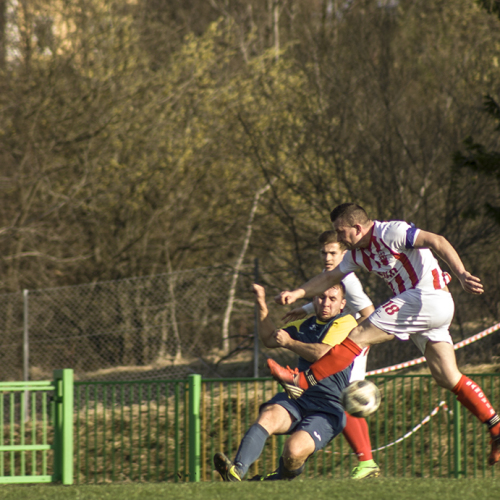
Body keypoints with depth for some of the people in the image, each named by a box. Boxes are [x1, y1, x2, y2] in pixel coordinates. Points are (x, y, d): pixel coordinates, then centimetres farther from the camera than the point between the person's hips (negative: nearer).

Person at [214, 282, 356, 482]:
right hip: (297, 397, 6)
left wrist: (289, 342, -2)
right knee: (267, 417, -29)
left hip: (328, 408, -6)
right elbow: (269, 339, 36)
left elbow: (322, 354, -18)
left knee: (294, 451, -30)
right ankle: (237, 471, -48)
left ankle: (282, 477, 4)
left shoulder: (346, 323, -2)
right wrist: (262, 305, 25)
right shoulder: (306, 325, 23)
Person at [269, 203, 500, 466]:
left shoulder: (390, 232, -10)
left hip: (428, 296, -10)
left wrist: (462, 274, -28)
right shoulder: (357, 253, 18)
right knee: (449, 378, 6)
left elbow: (436, 241, -18)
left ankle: (302, 380, -9)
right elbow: (330, 277, 26)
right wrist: (297, 293, 13)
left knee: (359, 335, -11)